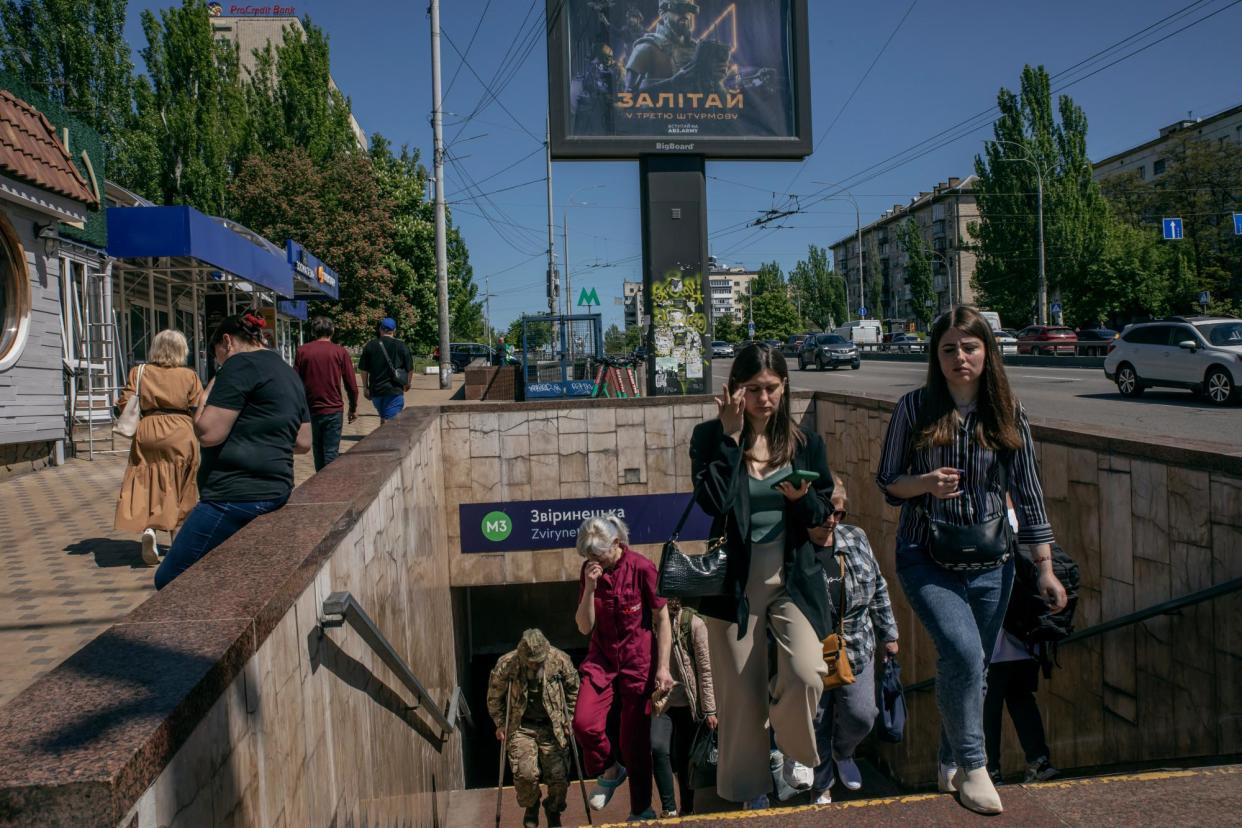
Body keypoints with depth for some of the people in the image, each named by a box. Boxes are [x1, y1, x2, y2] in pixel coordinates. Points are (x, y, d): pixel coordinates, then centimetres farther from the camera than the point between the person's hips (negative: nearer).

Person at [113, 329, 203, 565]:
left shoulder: (139, 372, 1)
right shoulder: (190, 376, -2)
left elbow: (125, 404, -2)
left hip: (148, 433, 0)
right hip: (181, 434, 0)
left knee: (147, 484, 7)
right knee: (178, 488, 13)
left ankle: (148, 529, -16)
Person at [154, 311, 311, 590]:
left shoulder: (240, 365, -10)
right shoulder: (289, 373, 18)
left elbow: (208, 433, -15)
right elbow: (303, 442, 21)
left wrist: (205, 398, 2)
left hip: (238, 494, -10)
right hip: (275, 491, 10)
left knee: (169, 581, -4)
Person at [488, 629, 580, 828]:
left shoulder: (559, 660, -14)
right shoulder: (506, 664, -16)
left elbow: (573, 690, 3)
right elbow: (494, 696, 2)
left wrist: (569, 720, 3)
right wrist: (500, 724, 1)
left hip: (553, 726, 1)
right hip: (521, 727, 0)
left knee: (558, 775, -5)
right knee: (525, 774, -15)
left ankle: (554, 810, 28)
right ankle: (531, 807, 19)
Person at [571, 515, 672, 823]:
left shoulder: (642, 569, -12)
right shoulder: (589, 572, -1)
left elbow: (662, 620, -6)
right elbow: (584, 627, -3)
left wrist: (663, 667, -10)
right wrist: (589, 588, -17)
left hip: (638, 661, -3)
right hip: (601, 658, 3)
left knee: (635, 739, 1)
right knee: (584, 723, -18)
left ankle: (642, 810, 22)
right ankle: (609, 771, 13)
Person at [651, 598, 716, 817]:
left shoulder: (693, 623, -10)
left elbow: (705, 668, -8)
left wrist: (709, 710, -8)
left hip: (688, 702, -2)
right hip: (661, 702, 2)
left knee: (683, 758, 3)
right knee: (658, 748, -18)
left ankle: (687, 809, 23)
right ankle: (669, 810, -6)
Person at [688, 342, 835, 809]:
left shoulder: (806, 442, 3)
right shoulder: (710, 436, -4)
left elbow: (824, 512, 7)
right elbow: (712, 502, -19)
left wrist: (801, 499, -15)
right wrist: (731, 435, -20)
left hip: (794, 578, 1)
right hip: (735, 579, -1)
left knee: (806, 675, -17)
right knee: (741, 693, 7)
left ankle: (794, 749, 18)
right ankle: (750, 789, 30)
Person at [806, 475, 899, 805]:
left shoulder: (855, 538, -1)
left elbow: (878, 588, 12)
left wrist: (888, 633, 16)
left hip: (856, 648, 4)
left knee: (860, 716, 4)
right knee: (815, 722, 6)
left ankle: (843, 753, 39)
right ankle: (822, 786, 31)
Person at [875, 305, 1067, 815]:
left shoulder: (1008, 415, 1)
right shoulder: (915, 408, -5)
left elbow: (1027, 495, 4)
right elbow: (886, 482, 1)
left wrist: (1046, 569, 1)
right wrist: (924, 483, -20)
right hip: (927, 557, -3)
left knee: (973, 666, 10)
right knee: (963, 652, -20)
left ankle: (951, 765, 32)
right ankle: (972, 766, 1)